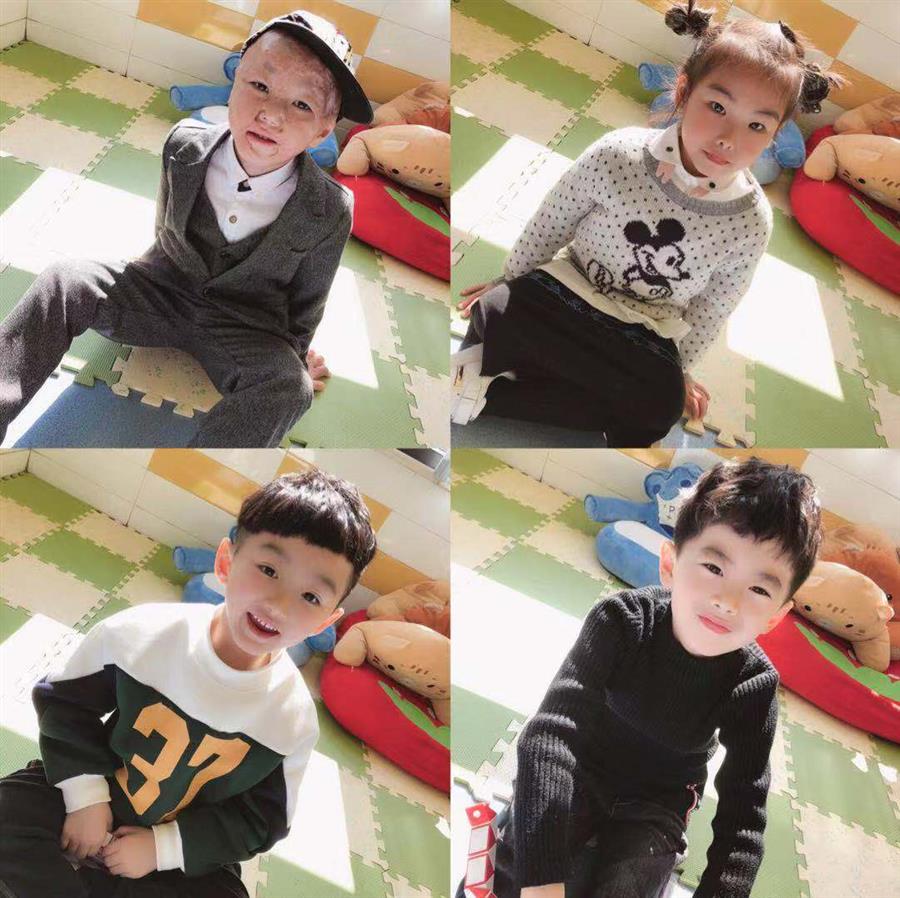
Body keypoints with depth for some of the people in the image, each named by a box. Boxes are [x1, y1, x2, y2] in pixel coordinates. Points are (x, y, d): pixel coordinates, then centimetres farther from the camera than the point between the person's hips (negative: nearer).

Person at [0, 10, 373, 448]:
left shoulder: (330, 211, -18)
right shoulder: (185, 145, -12)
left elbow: (307, 298, -1)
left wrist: (294, 353, 7)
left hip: (247, 327, -2)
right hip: (164, 290, 3)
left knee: (290, 388, -33)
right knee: (64, 279, -19)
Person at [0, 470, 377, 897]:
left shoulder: (294, 720, -18)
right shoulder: (139, 633, -20)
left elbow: (258, 821, -8)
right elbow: (66, 700, -5)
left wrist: (162, 847, -16)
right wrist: (86, 796, -14)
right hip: (92, 800, 0)